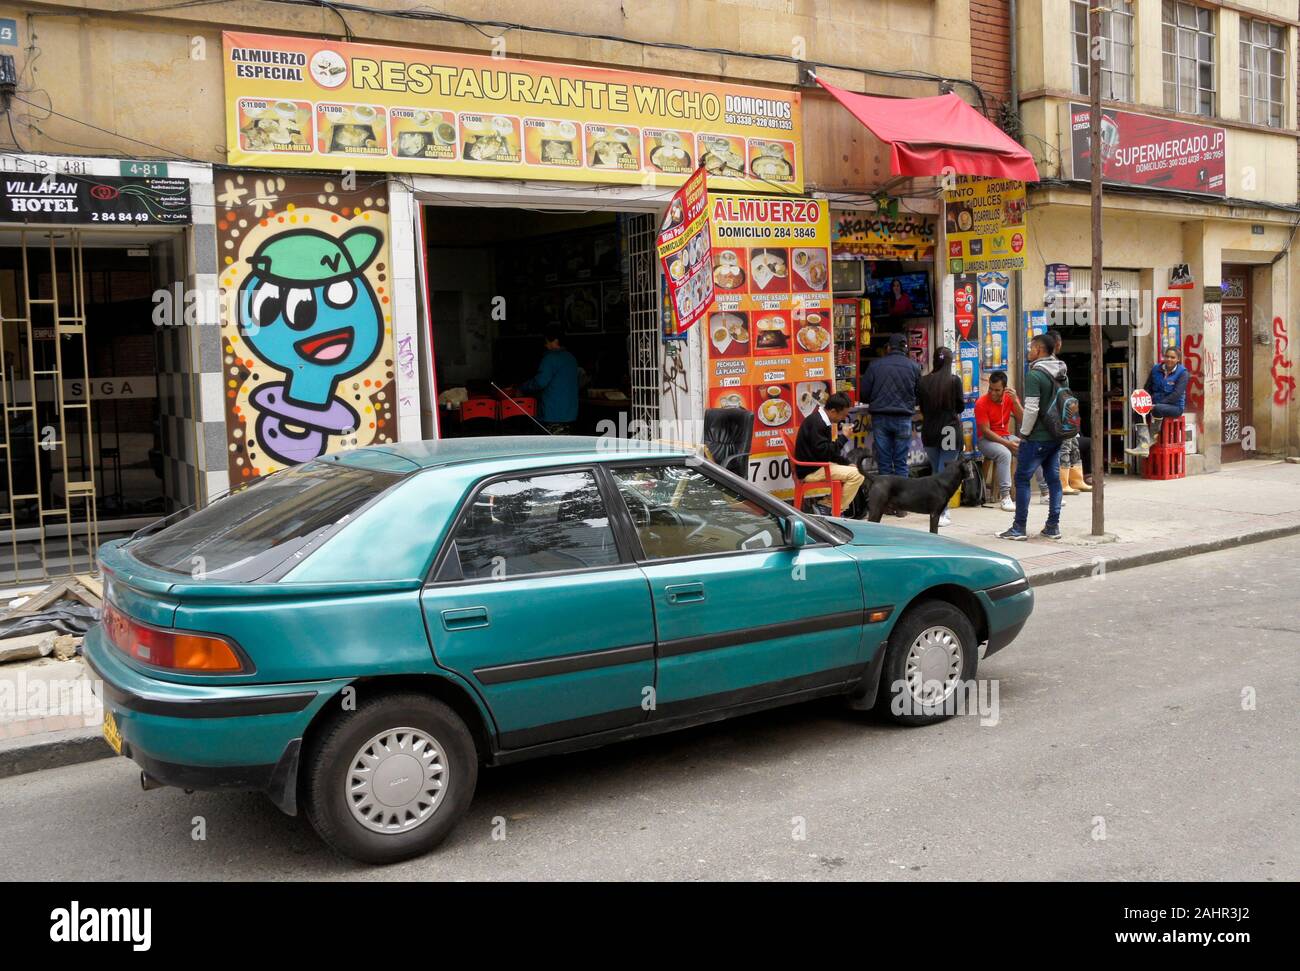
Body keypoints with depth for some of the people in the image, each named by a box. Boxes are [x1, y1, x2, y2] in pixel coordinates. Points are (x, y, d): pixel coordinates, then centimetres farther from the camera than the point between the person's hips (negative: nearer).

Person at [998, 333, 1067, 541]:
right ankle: (1053, 526, 13)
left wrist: (1024, 433, -11)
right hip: (1056, 436, 8)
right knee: (1053, 478, 10)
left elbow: (1032, 409, -21)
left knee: (1022, 478, -1)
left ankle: (1019, 528, -1)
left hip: (1037, 437, -8)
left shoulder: (1035, 375, -16)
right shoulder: (1062, 375, 11)